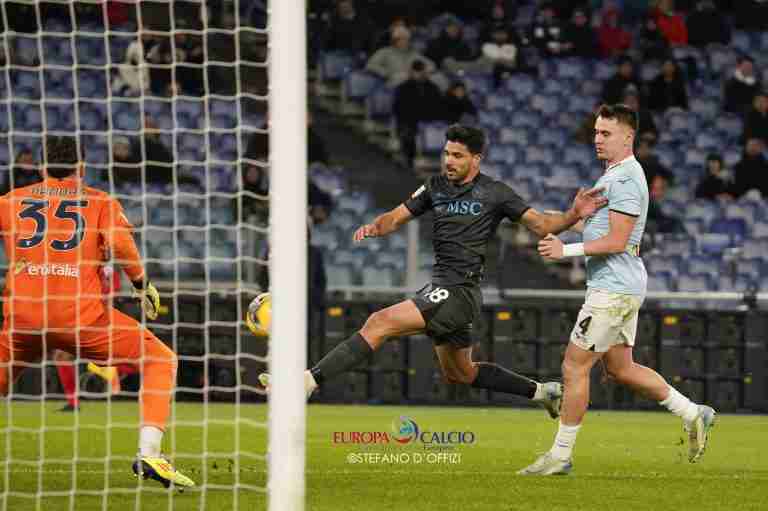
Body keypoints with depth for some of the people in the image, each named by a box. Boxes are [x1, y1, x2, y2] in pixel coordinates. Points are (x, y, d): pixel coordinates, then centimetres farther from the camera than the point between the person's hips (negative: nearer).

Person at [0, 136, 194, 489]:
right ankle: (148, 453, -8)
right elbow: (120, 243, -5)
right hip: (81, 315, -2)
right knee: (161, 361, 10)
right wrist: (143, 285, 7)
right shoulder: (101, 202, 12)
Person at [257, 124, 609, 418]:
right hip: (443, 289, 9)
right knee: (459, 373, 23)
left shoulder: (495, 194, -5)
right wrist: (375, 227, -9)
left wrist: (574, 215, -20)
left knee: (381, 323, -21)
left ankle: (310, 380, -26)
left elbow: (541, 225, -1)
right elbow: (398, 217, 13)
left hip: (459, 289, -9)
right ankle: (542, 391, 36)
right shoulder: (436, 186, 12)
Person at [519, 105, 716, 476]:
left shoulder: (625, 179, -16)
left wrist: (566, 250, -20)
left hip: (613, 289, -11)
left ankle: (560, 455, 0)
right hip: (620, 287, 11)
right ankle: (693, 414, 22)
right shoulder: (613, 174, 16)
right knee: (620, 369, 17)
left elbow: (616, 241, -21)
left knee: (574, 367, -6)